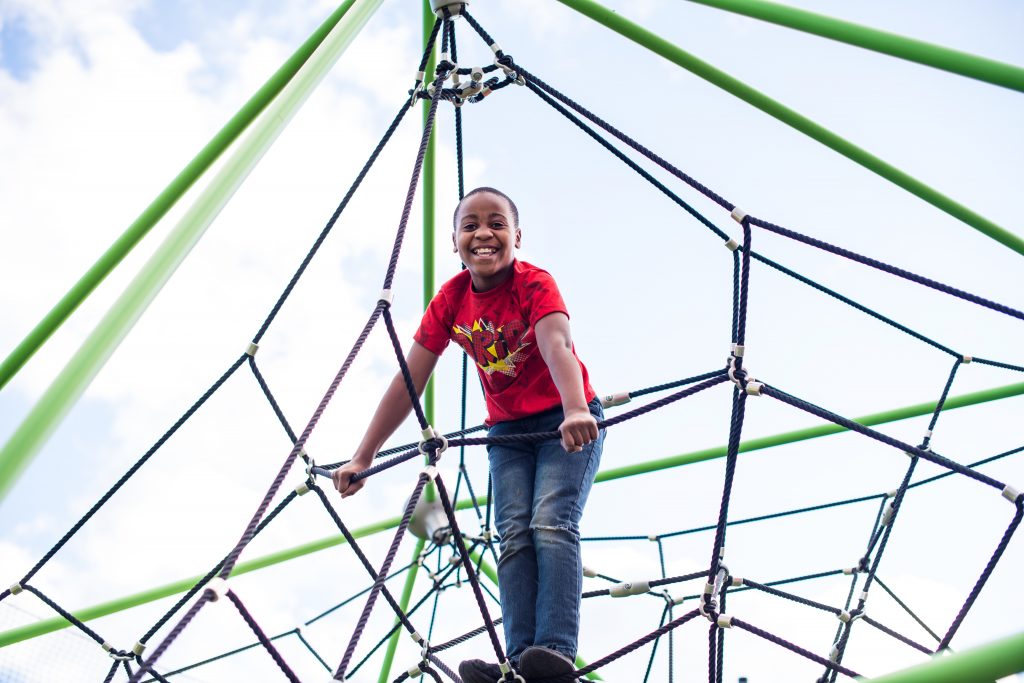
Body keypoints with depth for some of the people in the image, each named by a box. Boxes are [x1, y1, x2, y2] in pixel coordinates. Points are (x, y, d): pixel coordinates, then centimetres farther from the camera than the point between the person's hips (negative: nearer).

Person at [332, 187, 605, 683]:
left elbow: (557, 346, -40)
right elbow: (408, 382, -7)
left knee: (551, 523, -23)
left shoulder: (535, 284, -20)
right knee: (514, 534, -12)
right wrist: (362, 458, -9)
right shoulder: (450, 300, -7)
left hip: (567, 424, -4)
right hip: (507, 431, 4)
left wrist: (576, 412, -60)